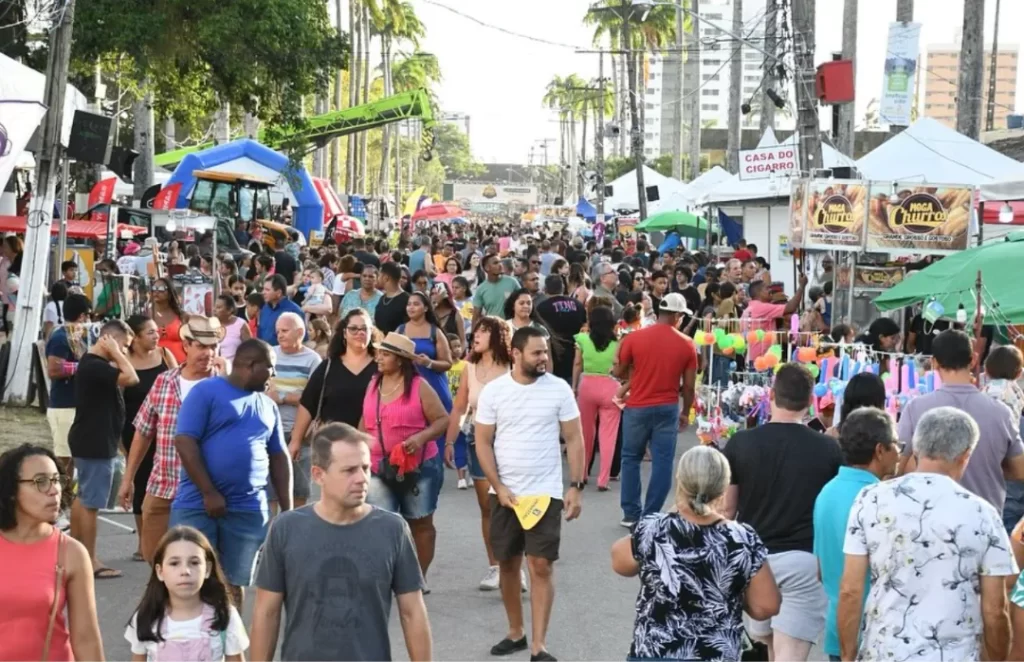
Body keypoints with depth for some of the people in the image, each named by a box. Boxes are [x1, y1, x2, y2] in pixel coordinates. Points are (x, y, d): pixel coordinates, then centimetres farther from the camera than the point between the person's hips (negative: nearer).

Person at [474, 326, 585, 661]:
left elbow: (574, 440, 0)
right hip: (505, 493, 2)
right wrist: (499, 487, -8)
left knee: (541, 565, -5)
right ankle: (515, 632, 27)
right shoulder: (493, 391, -4)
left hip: (546, 493, -2)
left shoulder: (559, 389, -5)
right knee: (508, 563, 11)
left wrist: (576, 487, -6)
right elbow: (483, 443, 0)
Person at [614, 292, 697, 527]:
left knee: (631, 459, 13)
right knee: (662, 463, 5)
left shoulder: (633, 338, -6)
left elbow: (618, 372, 3)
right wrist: (685, 412, 15)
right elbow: (689, 385, 1)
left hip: (637, 407, 0)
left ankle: (631, 514, 13)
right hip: (668, 409, 0)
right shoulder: (687, 344, -3)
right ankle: (650, 516, 5)